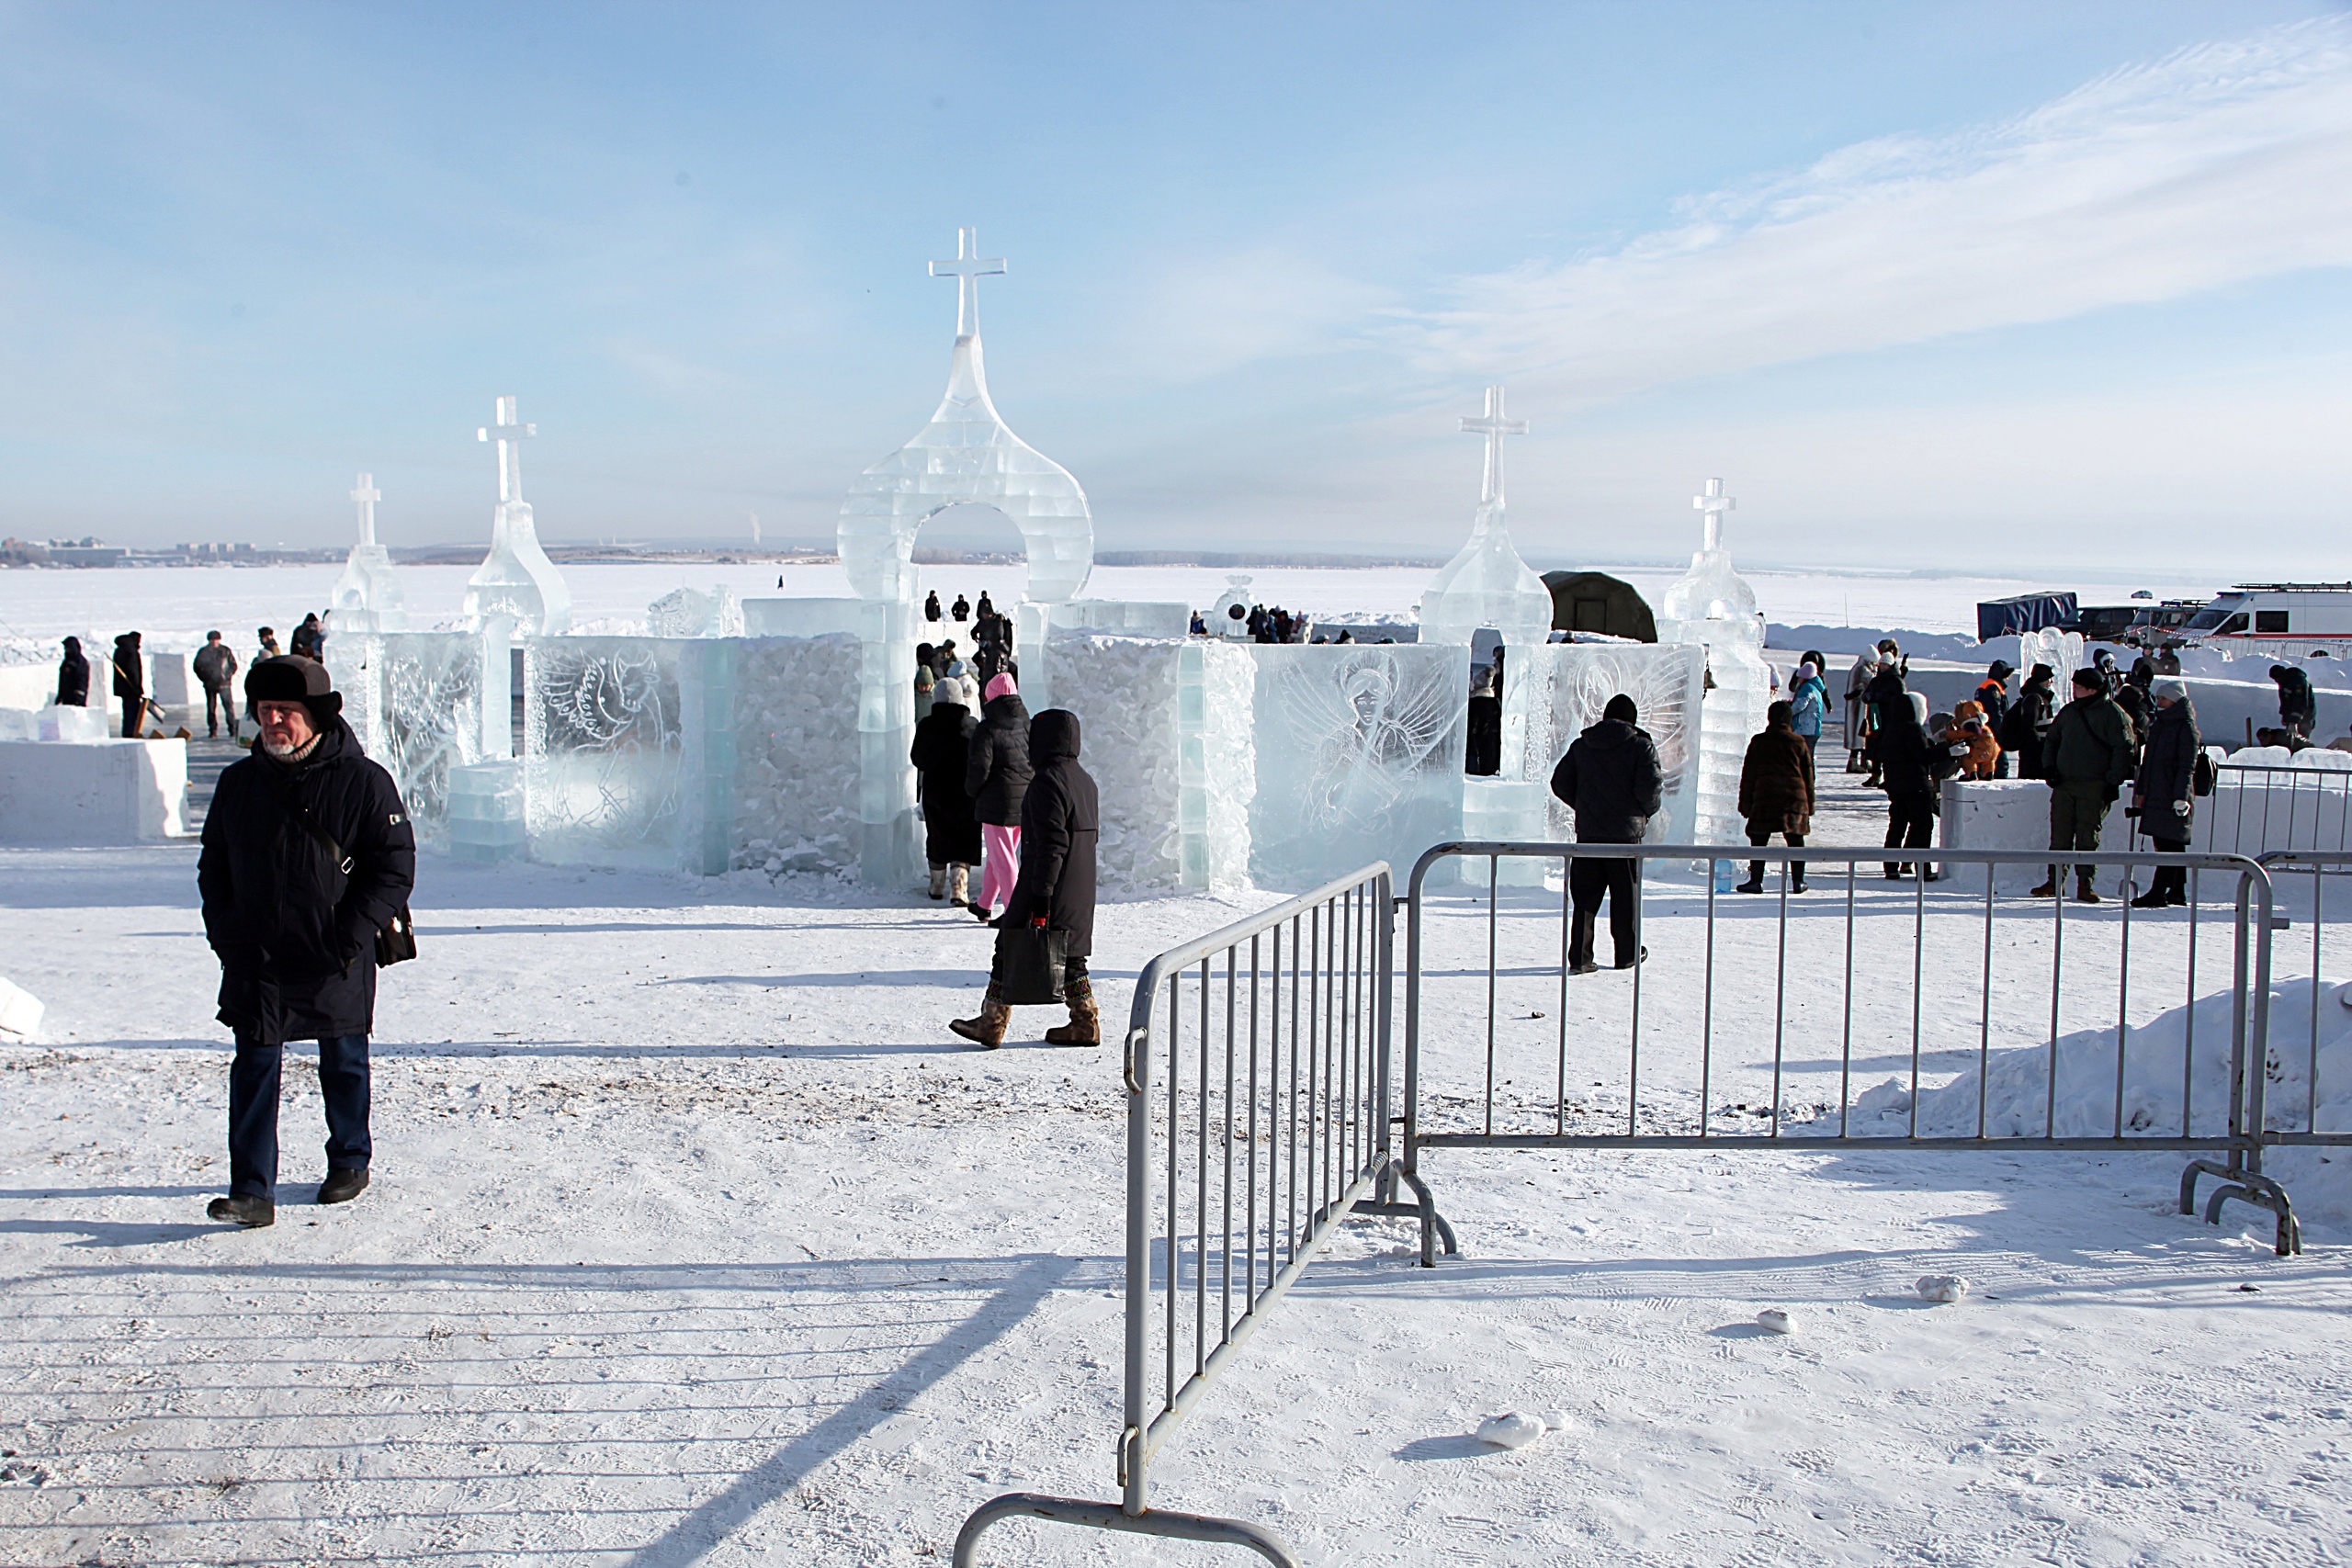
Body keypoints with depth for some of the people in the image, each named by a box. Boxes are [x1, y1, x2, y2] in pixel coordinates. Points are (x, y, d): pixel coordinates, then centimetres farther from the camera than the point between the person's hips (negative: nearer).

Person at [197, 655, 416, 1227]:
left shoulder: (363, 782, -9)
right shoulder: (238, 782, 5)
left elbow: (395, 868, -8)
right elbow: (213, 864, 15)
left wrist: (350, 934, -15)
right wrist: (224, 929, 2)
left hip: (335, 964, -3)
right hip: (255, 962, 3)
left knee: (344, 1064, 13)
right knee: (254, 1068, -3)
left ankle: (350, 1160, 32)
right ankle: (252, 1191, -1)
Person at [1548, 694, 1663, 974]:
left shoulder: (1581, 745, 7)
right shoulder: (1641, 746, -5)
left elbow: (1560, 783, 6)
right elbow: (1650, 787, -14)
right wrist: (1647, 810, 6)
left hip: (1588, 832, 3)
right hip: (1626, 832, -3)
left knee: (1584, 893, 5)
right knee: (1626, 894, 10)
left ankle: (1580, 957, 0)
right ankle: (1628, 954, 20)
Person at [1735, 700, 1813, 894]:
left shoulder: (1758, 742, 3)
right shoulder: (1799, 743, 6)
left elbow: (1748, 775, 4)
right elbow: (1808, 776, 9)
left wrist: (1745, 803, 9)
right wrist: (1809, 805, 15)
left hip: (1764, 797, -1)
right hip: (1795, 797, 2)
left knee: (1759, 841, 2)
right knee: (1795, 841, 9)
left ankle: (1755, 880, -1)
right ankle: (1798, 881, 11)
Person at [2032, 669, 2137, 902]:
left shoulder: (2112, 714, -5)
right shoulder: (2068, 711, 12)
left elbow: (2123, 749, -7)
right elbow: (2051, 740, 23)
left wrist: (2113, 782, -12)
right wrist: (2049, 766, 8)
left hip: (2094, 788, -5)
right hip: (2063, 785, 5)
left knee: (2088, 838, -2)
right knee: (2060, 837, 4)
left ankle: (2084, 884, 4)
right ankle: (2054, 881, 9)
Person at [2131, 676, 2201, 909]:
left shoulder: (2186, 727, -8)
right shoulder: (2158, 724, 17)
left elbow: (2187, 766, -13)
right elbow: (2148, 759, 22)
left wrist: (2181, 796, -19)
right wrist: (2141, 790, 20)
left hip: (2172, 798, -8)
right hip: (2155, 794, 8)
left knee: (2169, 845, -8)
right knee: (2172, 845, 12)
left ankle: (2158, 893, -11)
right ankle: (2177, 891, 19)